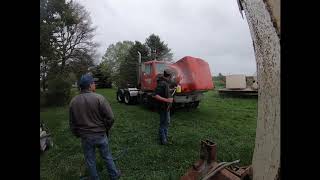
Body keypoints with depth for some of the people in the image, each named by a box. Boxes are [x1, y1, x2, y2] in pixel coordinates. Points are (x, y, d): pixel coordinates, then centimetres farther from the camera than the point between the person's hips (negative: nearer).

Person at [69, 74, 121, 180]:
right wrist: (106, 129, 0)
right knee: (107, 157, 19)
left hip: (85, 137, 2)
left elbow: (72, 123, 5)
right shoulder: (99, 98, -19)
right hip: (100, 135, -2)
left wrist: (77, 134, 20)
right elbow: (110, 117, -20)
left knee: (90, 161, 21)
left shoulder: (73, 101, -5)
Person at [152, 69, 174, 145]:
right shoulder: (162, 83, -23)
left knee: (167, 122, 23)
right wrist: (166, 100, -31)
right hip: (163, 107, -10)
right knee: (163, 124, 4)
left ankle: (165, 137, 40)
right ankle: (163, 140, 21)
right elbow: (155, 95, -31)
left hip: (167, 107, 10)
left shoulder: (165, 83, 7)